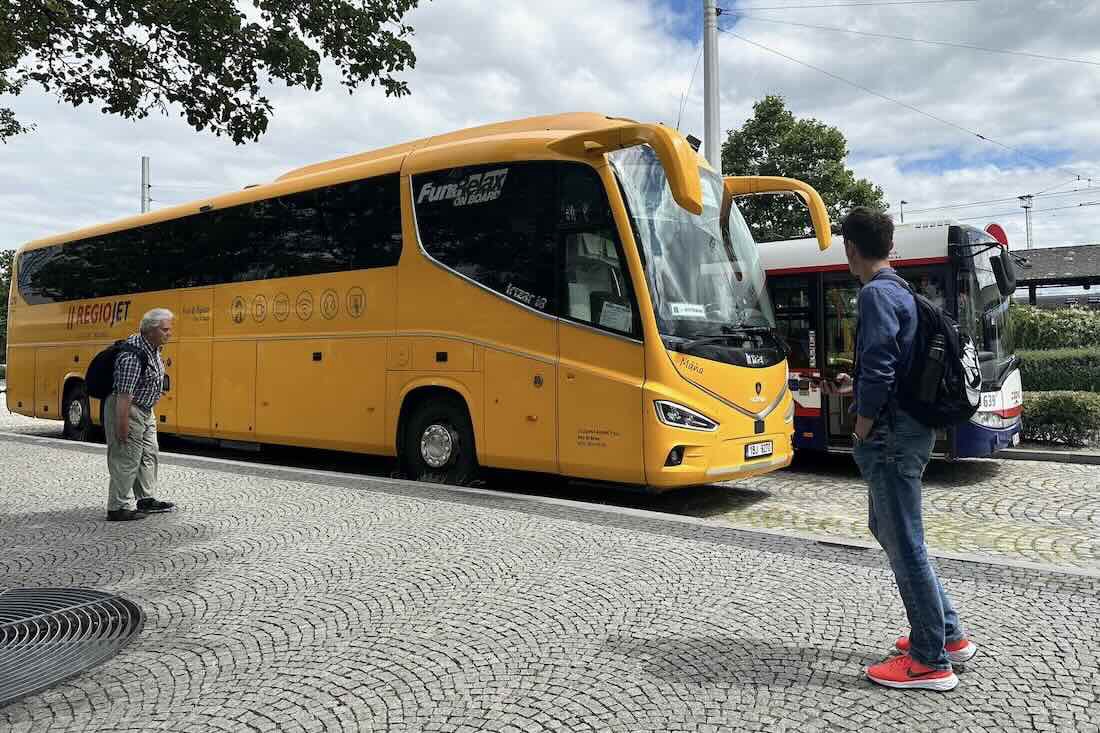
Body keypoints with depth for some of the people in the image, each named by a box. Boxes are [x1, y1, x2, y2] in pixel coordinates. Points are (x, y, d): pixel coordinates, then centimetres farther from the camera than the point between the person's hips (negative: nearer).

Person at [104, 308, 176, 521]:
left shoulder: (153, 348, 5)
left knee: (149, 454, 17)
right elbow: (124, 393, -27)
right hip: (126, 409, -10)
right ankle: (118, 509, 3)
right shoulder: (133, 353, -26)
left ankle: (147, 499, 30)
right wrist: (122, 424, -26)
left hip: (145, 411, 10)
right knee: (126, 460, -5)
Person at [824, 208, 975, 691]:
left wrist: (862, 432, -12)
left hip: (892, 434, -10)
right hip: (909, 428, 10)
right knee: (886, 528, 20)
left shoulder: (875, 294, -15)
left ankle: (931, 661, 12)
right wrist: (853, 387, 26)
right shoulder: (902, 293, 14)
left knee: (904, 543, 0)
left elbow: (879, 371, -22)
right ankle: (947, 632, 30)